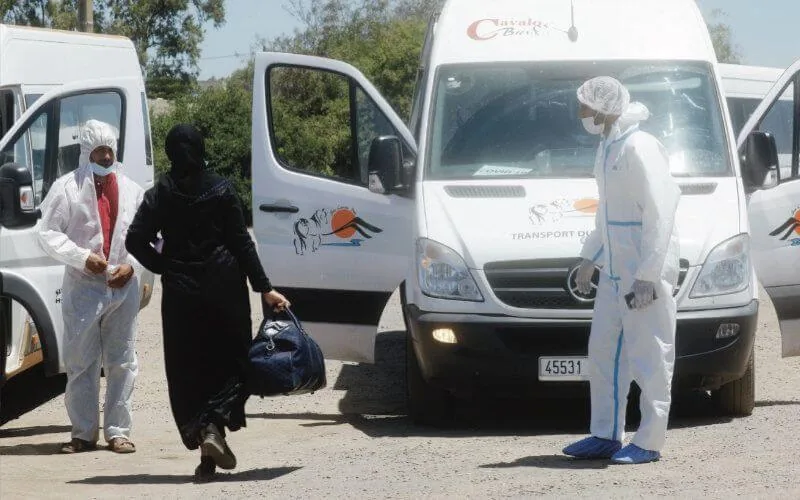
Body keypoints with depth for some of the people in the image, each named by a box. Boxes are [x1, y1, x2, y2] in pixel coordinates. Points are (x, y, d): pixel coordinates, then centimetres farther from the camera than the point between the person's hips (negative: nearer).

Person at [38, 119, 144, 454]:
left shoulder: (131, 190, 12)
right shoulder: (67, 188, 1)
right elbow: (49, 233, -3)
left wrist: (131, 265, -4)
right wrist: (82, 257, -15)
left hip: (124, 287, 3)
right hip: (82, 287, -3)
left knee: (121, 362, 3)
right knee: (81, 363, 0)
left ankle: (118, 431, 9)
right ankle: (84, 433, 8)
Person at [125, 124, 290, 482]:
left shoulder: (159, 195, 1)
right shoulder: (221, 190, -2)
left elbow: (136, 240, -7)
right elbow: (242, 242, -4)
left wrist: (165, 267, 7)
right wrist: (264, 289, -3)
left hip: (180, 292, 1)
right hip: (224, 288, -1)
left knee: (187, 370, 7)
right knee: (228, 360, 6)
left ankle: (199, 431, -1)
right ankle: (215, 426, -15)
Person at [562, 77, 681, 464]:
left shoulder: (640, 148, -16)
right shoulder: (608, 148, 14)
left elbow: (660, 213, -20)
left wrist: (648, 275, -23)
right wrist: (589, 258, 25)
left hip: (646, 273, -10)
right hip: (613, 273, 10)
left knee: (649, 356, -3)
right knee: (603, 352, 12)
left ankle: (649, 442, 3)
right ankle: (605, 436, 20)